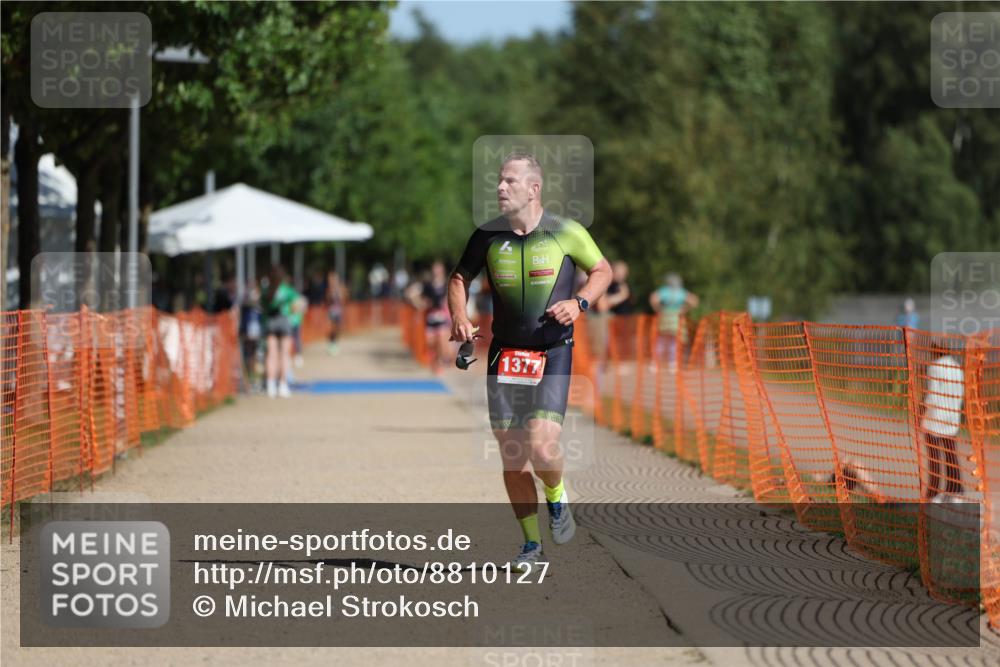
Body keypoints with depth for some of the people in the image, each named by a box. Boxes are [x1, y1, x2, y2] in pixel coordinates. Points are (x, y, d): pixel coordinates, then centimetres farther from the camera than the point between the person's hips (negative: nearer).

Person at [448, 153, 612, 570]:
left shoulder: (567, 233, -5)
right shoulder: (487, 236, 2)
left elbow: (602, 271, 9)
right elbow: (460, 278, 16)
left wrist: (579, 302, -10)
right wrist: (459, 317, -3)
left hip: (553, 352, -3)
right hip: (505, 355, 3)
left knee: (542, 445, -19)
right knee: (512, 457, 3)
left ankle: (557, 497, 14)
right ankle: (531, 545, 17)